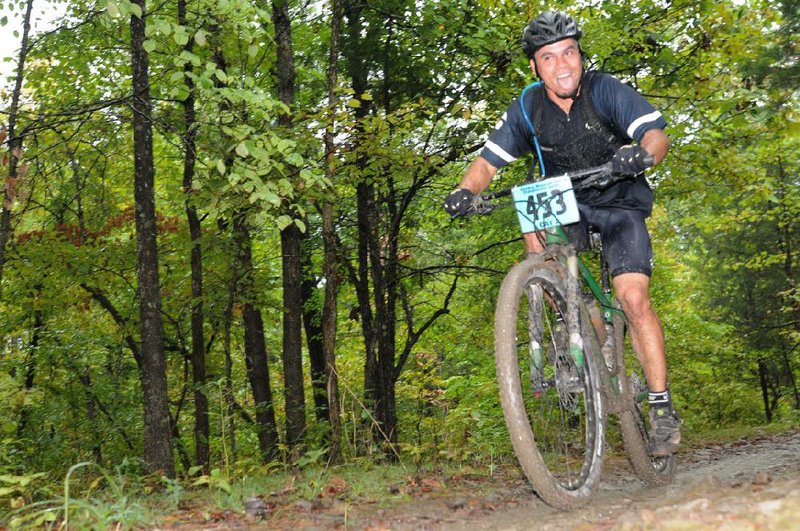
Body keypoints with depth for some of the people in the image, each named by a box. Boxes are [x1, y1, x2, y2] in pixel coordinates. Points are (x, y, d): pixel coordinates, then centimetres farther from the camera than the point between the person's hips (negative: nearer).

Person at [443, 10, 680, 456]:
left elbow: (658, 134, -27)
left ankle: (662, 406, -5)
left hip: (619, 203, -3)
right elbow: (489, 160, -11)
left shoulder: (605, 89, -18)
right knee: (534, 231, -29)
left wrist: (643, 155, -50)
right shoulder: (528, 109, -11)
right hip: (565, 203, 3)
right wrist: (465, 191, -32)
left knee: (634, 298, -18)